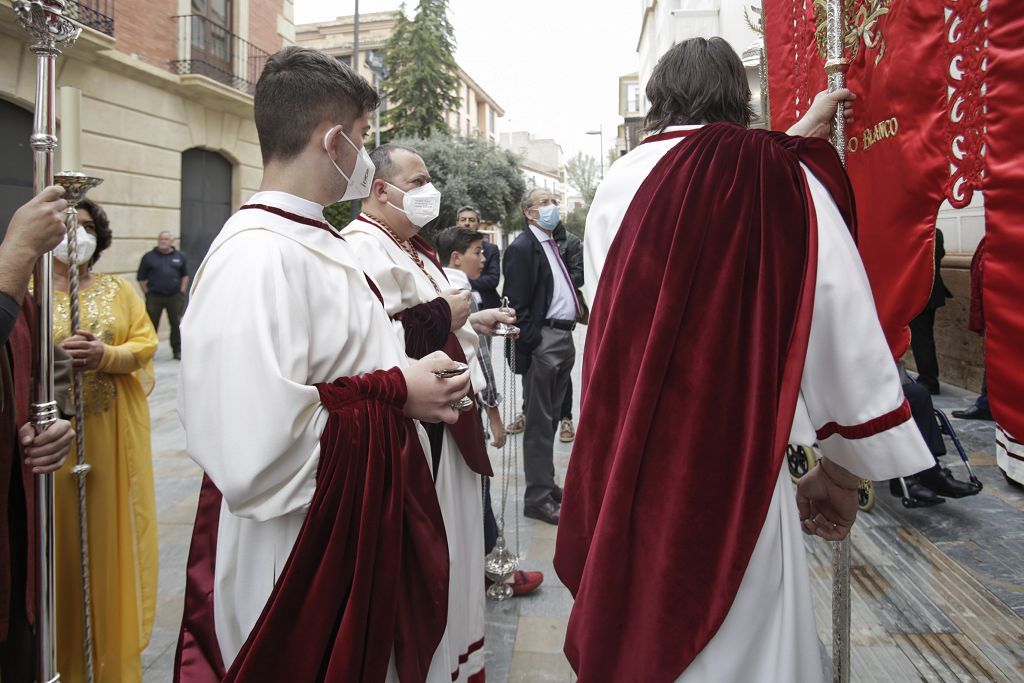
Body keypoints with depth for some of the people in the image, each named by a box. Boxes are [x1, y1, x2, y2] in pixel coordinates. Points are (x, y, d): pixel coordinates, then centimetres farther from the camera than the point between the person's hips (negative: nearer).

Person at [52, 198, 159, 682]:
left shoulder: (120, 291, 8)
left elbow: (145, 344, 0)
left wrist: (106, 356, -19)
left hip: (113, 432, 2)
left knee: (111, 528, 8)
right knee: (62, 532, 5)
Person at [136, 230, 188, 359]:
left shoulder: (179, 256, 7)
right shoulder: (149, 257, 2)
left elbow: (185, 275, 14)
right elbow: (141, 278, 3)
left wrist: (182, 291, 4)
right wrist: (147, 293, -3)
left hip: (175, 297, 1)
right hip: (154, 297, -1)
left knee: (176, 324, 6)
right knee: (152, 325, 4)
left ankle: (177, 351, 16)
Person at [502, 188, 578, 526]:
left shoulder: (554, 244, 16)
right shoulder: (522, 248, -10)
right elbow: (518, 305, -14)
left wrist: (568, 337, 14)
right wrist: (532, 346, -18)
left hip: (564, 337, 8)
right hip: (542, 342, -8)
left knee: (550, 418, 16)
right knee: (539, 422, -1)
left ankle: (546, 483, 28)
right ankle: (537, 497, 8)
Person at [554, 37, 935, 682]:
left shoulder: (620, 181, 2)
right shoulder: (787, 181, -7)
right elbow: (842, 334, -5)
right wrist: (843, 467, 8)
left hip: (619, 461, 4)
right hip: (733, 466, -4)